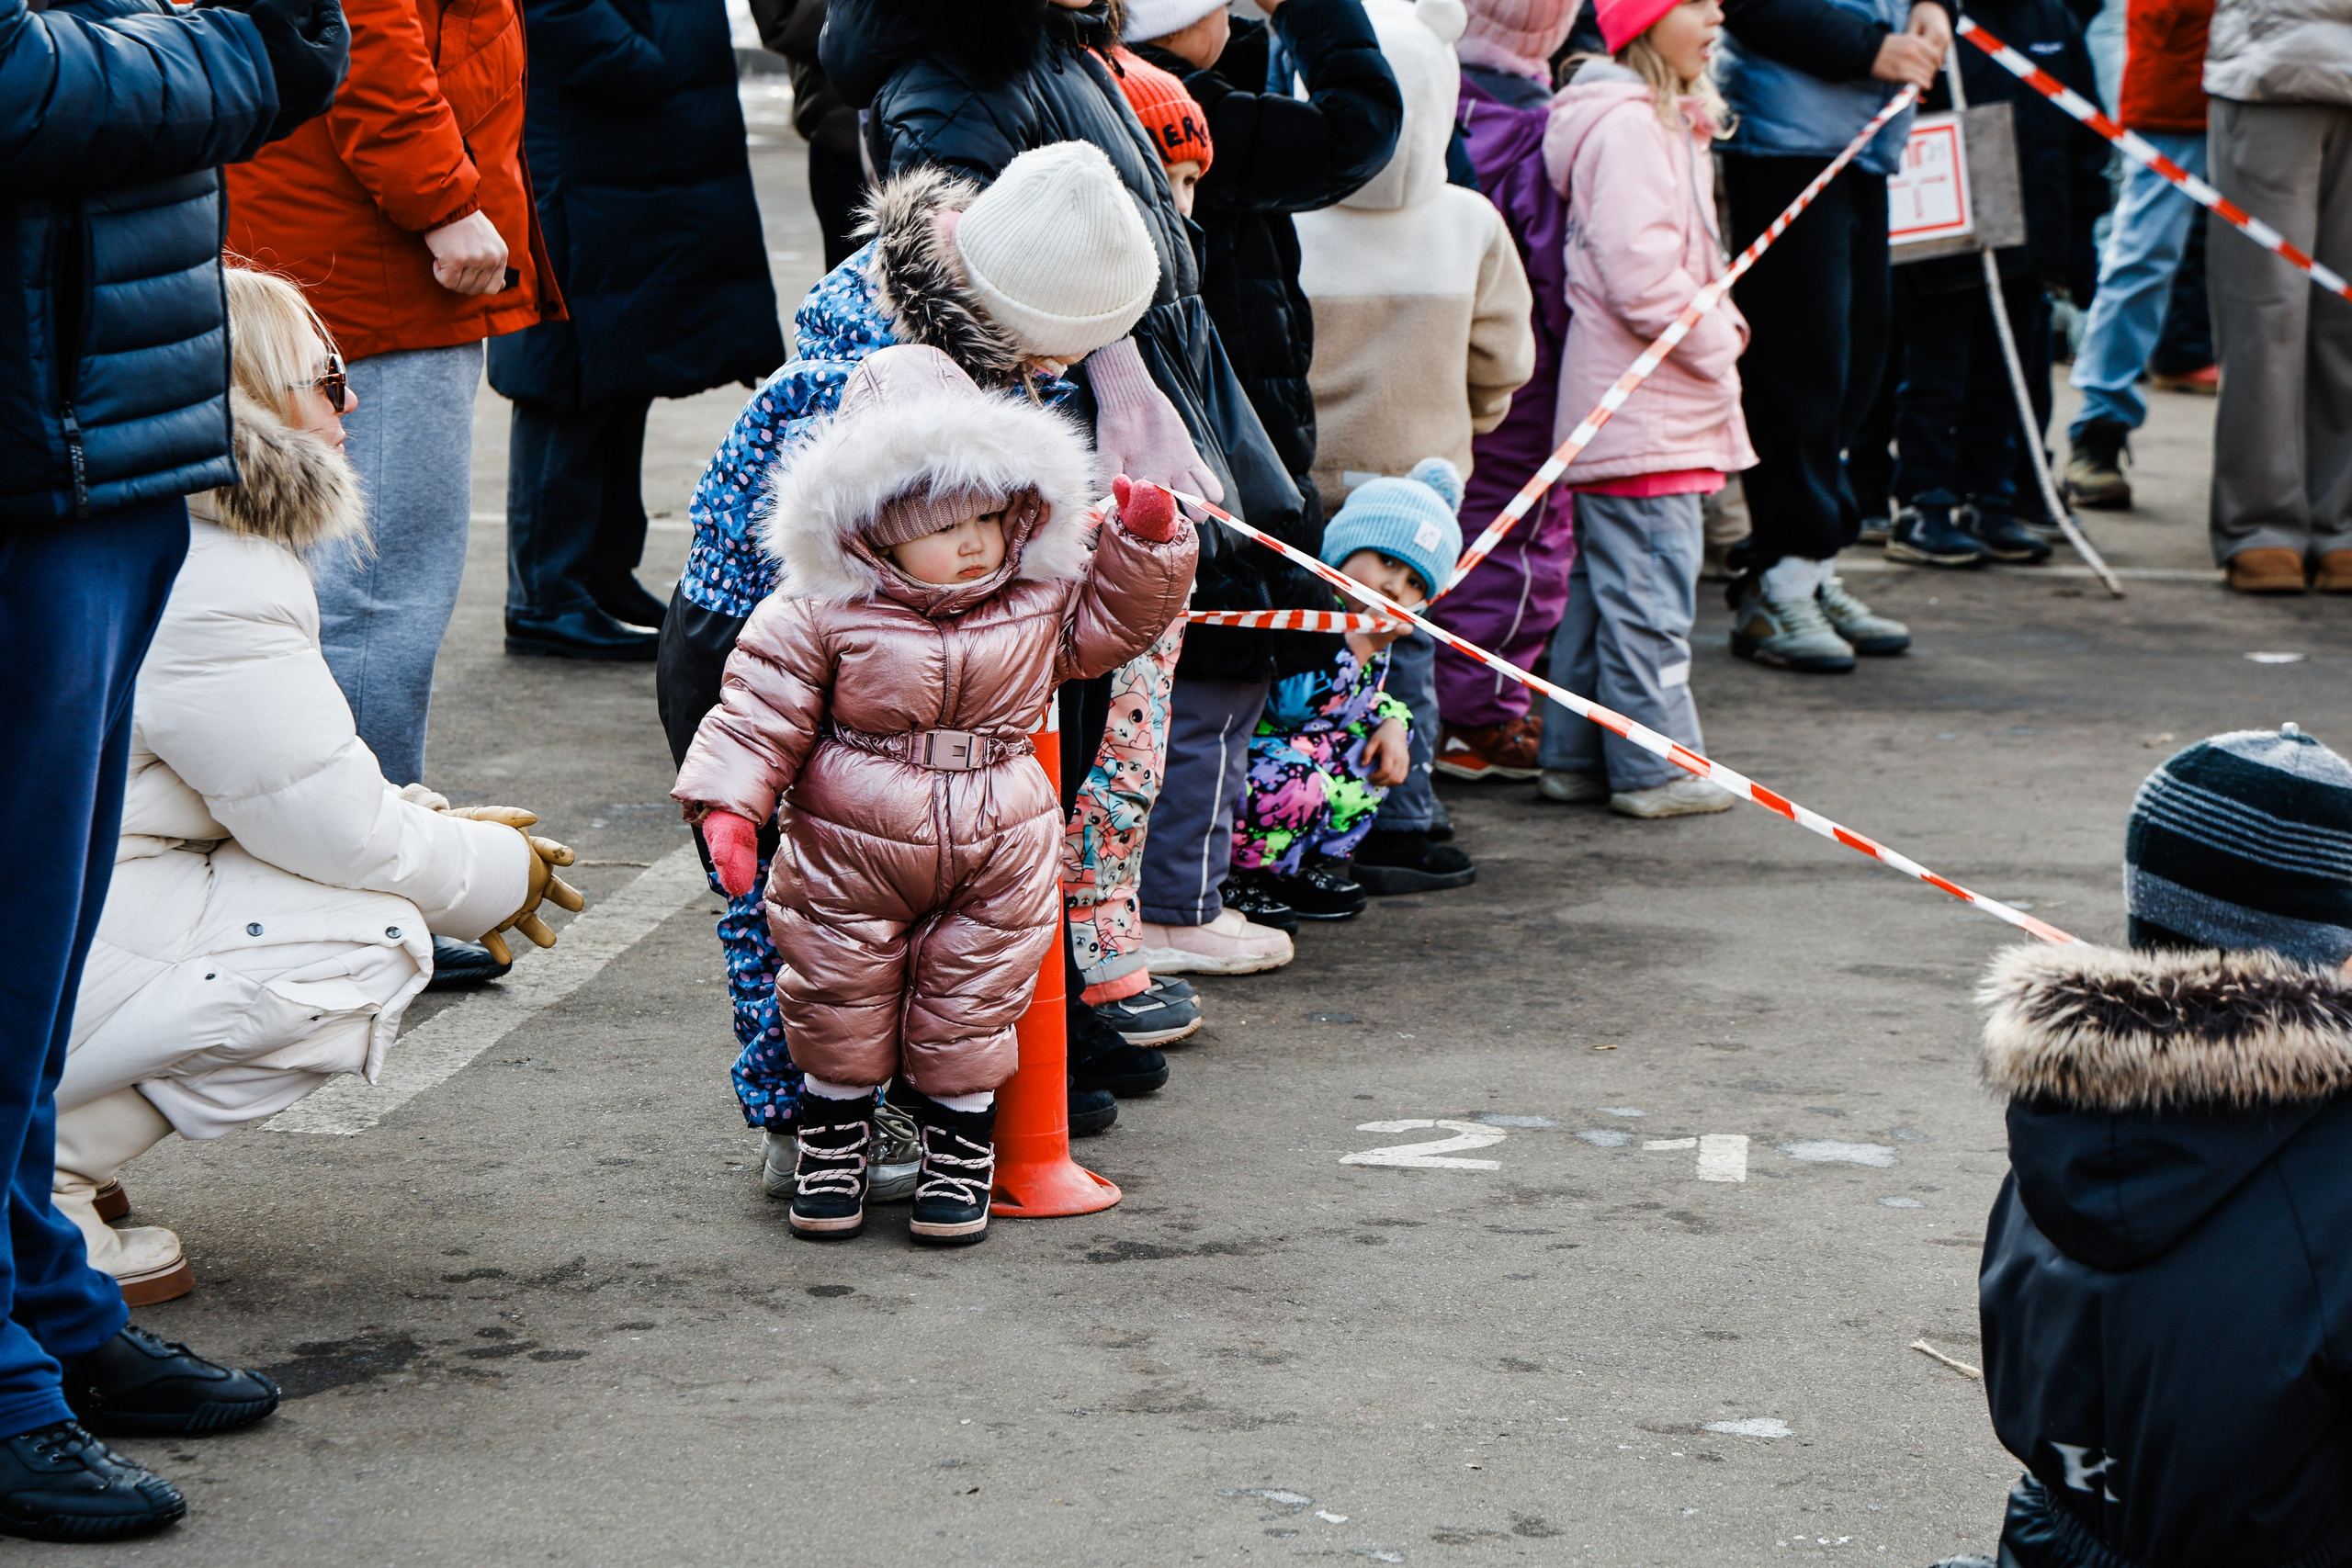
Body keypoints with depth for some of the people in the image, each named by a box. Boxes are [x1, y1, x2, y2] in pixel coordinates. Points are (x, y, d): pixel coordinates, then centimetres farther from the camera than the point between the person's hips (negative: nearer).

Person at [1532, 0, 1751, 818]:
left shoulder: (1667, 121, 18)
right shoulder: (1624, 128, -17)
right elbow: (1642, 275, -23)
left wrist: (1721, 325, 10)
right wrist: (1716, 344, -11)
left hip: (1655, 403, 11)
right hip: (1644, 410, -11)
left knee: (1604, 583, 14)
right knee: (1650, 588, -5)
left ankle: (1577, 758, 21)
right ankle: (1656, 767, 0)